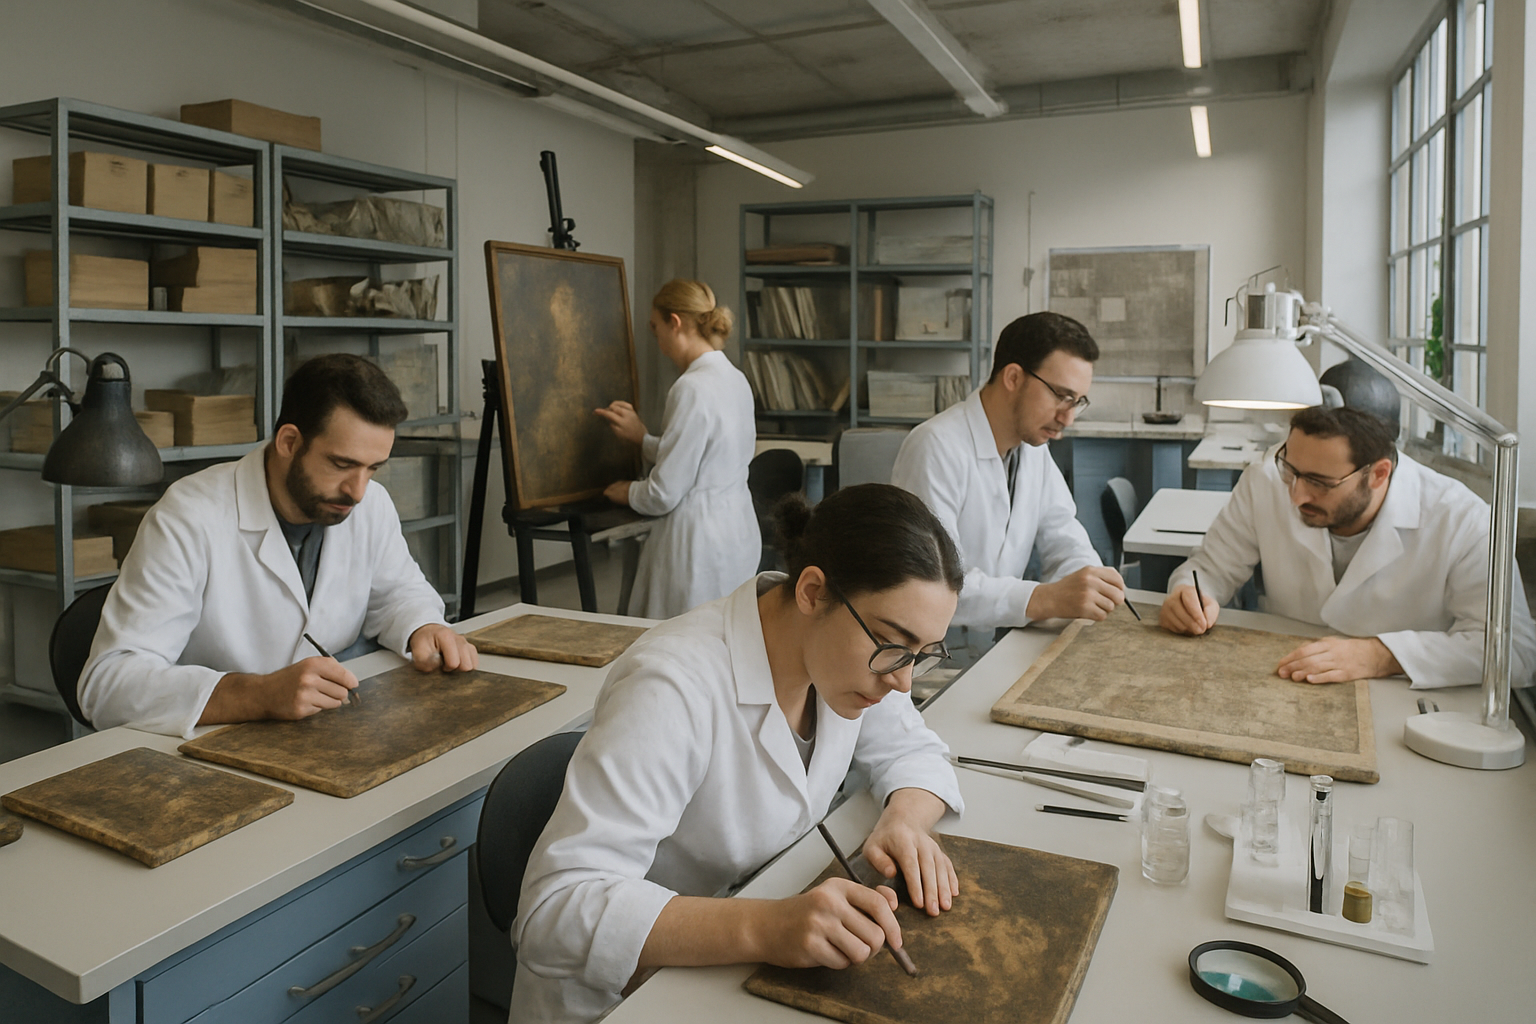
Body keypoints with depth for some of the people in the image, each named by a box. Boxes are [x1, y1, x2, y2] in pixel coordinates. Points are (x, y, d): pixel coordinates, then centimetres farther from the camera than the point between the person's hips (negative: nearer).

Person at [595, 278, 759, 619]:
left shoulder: (693, 388, -18)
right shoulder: (735, 379, 8)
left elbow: (665, 493, -16)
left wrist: (629, 492, 4)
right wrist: (642, 438, 21)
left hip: (700, 543, -9)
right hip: (739, 531, 9)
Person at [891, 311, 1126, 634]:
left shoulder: (1033, 444, 9)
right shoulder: (936, 447, -20)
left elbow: (1061, 534, 10)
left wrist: (1091, 584, -11)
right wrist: (1044, 599, -35)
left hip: (1003, 638, 7)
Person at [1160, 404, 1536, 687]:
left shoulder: (1460, 522, -16)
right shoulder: (1266, 481, -8)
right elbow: (1212, 570, 3)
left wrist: (1379, 656, -31)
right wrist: (1190, 595, -21)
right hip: (1278, 695, 3)